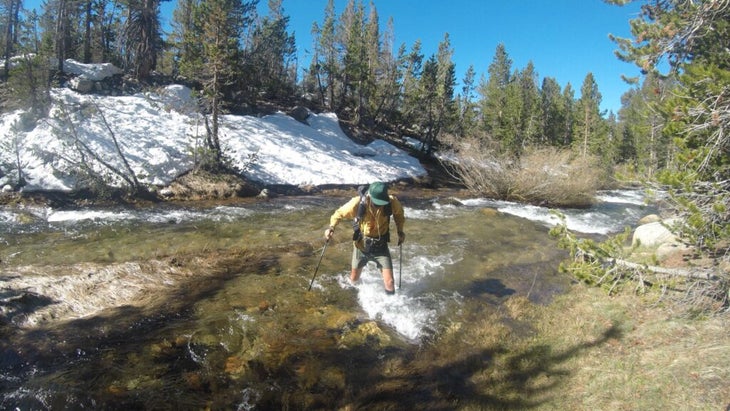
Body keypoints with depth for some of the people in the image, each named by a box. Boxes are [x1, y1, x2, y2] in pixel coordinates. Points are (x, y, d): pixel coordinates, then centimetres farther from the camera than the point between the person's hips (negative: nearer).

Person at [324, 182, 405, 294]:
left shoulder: (391, 202, -23)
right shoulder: (357, 203, -28)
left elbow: (398, 213, 2)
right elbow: (340, 213, -11)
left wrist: (400, 231, -4)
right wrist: (331, 228, -26)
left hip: (381, 246, 0)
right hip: (361, 246, 0)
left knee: (389, 283, -7)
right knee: (354, 279, 19)